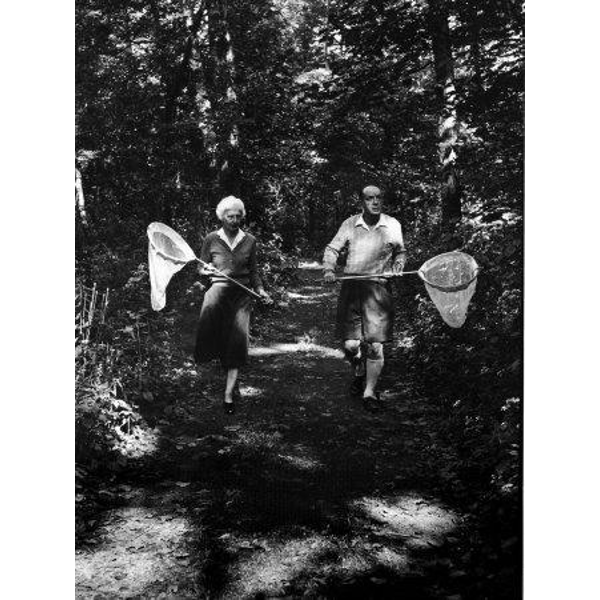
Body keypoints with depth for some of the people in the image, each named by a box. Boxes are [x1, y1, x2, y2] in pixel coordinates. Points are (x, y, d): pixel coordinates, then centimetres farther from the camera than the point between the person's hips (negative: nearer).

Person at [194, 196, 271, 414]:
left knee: (238, 339, -9)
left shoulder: (249, 241, 9)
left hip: (242, 293, 1)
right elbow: (201, 268, 12)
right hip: (218, 287, 0)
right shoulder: (211, 239, 6)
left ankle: (229, 394, -2)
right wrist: (207, 270, -11)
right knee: (210, 311, -29)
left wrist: (260, 289, 0)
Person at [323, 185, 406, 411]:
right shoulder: (350, 224, 3)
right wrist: (329, 269, -8)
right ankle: (359, 375, 32)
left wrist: (397, 268, 1)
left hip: (379, 289, 0)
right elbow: (332, 249, 9)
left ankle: (370, 392, 13)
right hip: (351, 287, 0)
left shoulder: (393, 225, 5)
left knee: (375, 345, -4)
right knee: (350, 345, -1)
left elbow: (401, 252, 20)